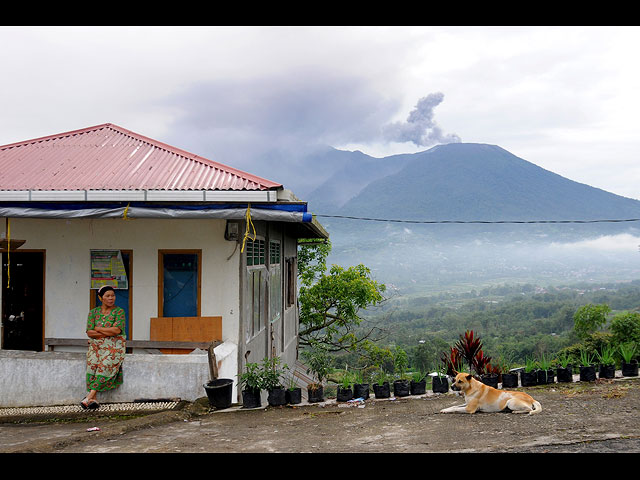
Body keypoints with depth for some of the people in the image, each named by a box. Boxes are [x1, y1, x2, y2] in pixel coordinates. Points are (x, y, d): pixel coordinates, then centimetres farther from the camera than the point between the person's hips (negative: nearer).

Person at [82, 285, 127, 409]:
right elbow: (89, 332, 0)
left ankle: (90, 396, -32)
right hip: (96, 345, 2)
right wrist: (108, 333, -10)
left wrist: (98, 329, -4)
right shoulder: (93, 312, 11)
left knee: (106, 363, -30)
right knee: (92, 362, -28)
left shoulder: (119, 311, 2)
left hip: (114, 345, -2)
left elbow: (117, 330, -12)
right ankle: (93, 399, -33)